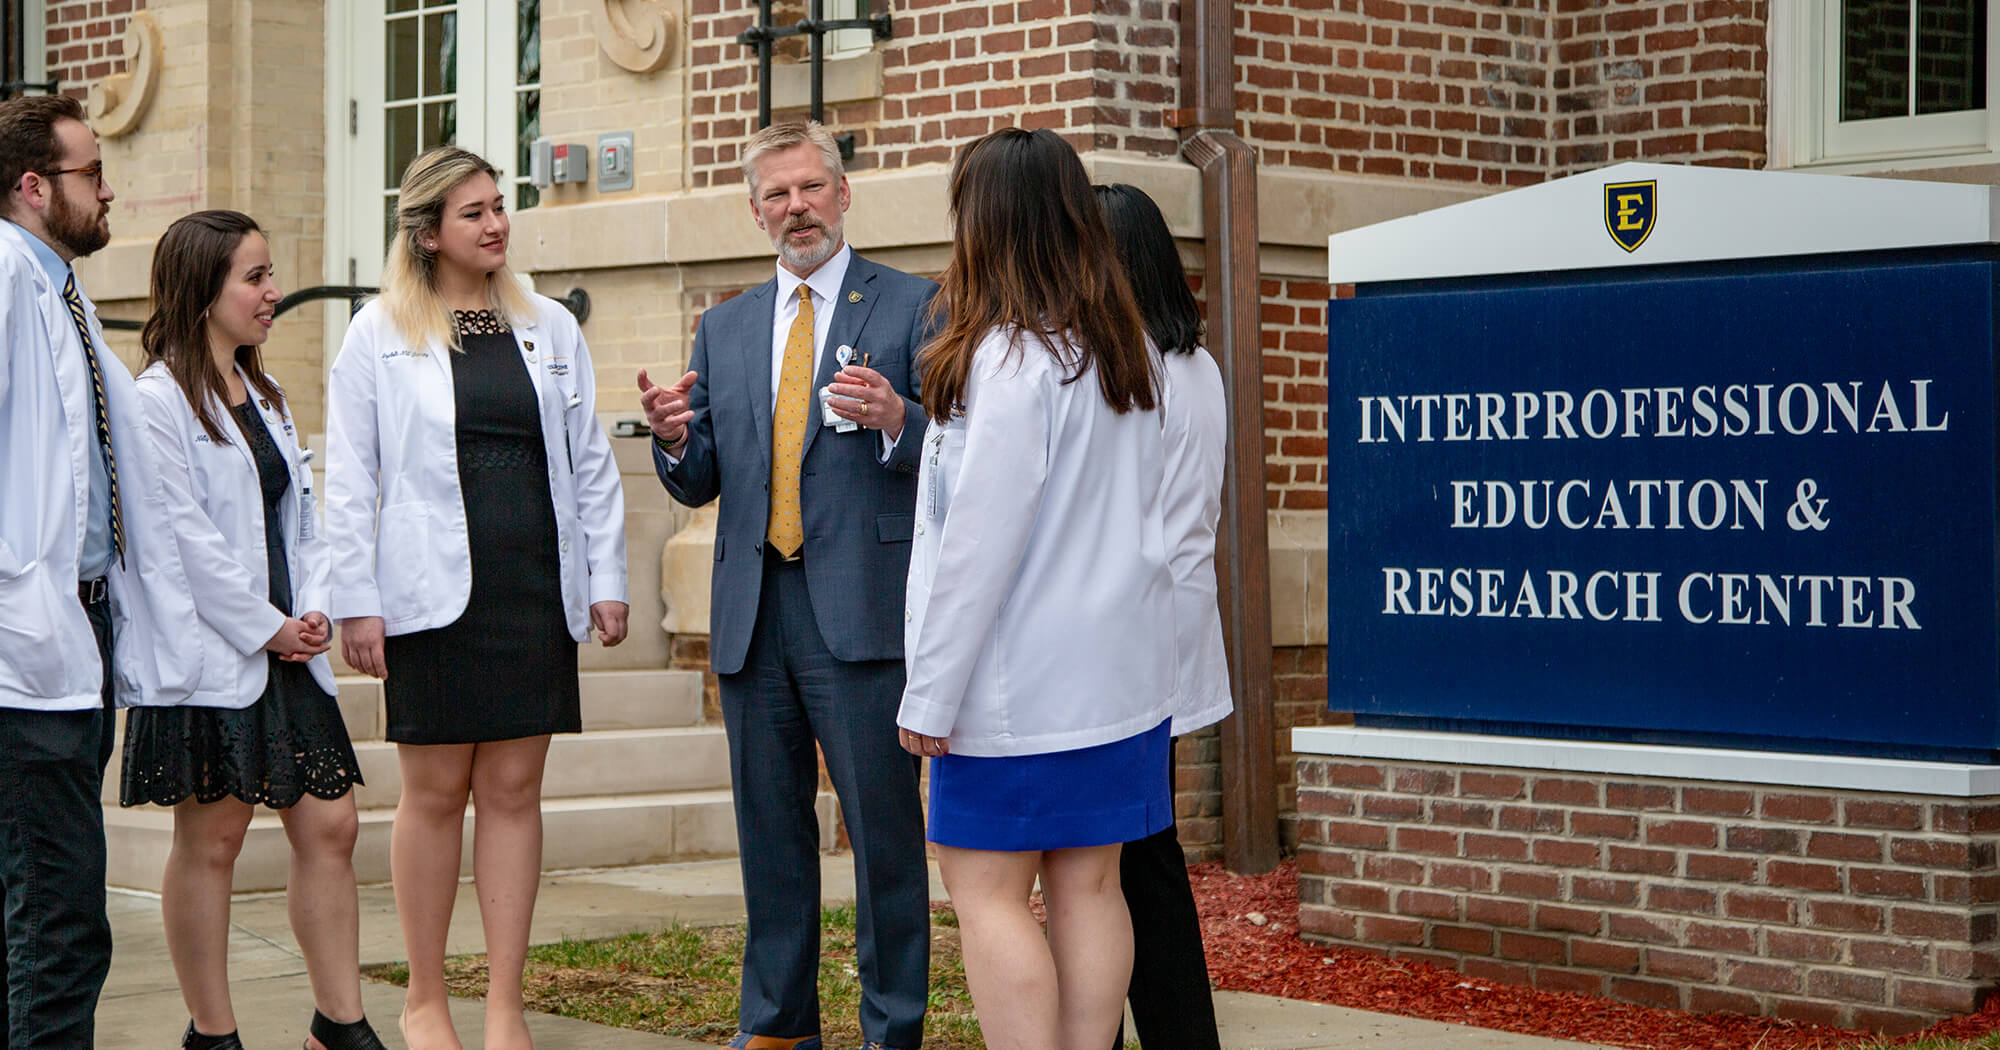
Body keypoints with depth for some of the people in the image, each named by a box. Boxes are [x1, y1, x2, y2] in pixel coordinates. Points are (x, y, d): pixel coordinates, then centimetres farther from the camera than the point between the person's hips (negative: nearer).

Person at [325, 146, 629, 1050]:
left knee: (514, 789, 3)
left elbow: (591, 464, 12)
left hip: (536, 588, 3)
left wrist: (606, 578, 6)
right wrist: (355, 601, -6)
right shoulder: (379, 335, 2)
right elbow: (349, 482, 0)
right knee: (435, 790, 2)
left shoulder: (550, 328, 11)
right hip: (431, 592, -3)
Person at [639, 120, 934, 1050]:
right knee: (769, 828, 12)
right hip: (752, 615, 5)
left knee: (883, 825, -4)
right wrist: (675, 439, -6)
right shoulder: (724, 328, 17)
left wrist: (896, 419, -24)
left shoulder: (912, 306, 2)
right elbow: (699, 483, 16)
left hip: (861, 612, -5)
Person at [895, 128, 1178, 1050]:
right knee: (1086, 886, 9)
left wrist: (931, 693, -12)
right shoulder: (1126, 351, 9)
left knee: (986, 890, -2)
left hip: (1022, 677, -8)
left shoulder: (1011, 357, -16)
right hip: (1121, 664, 8)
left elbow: (980, 541, -17)